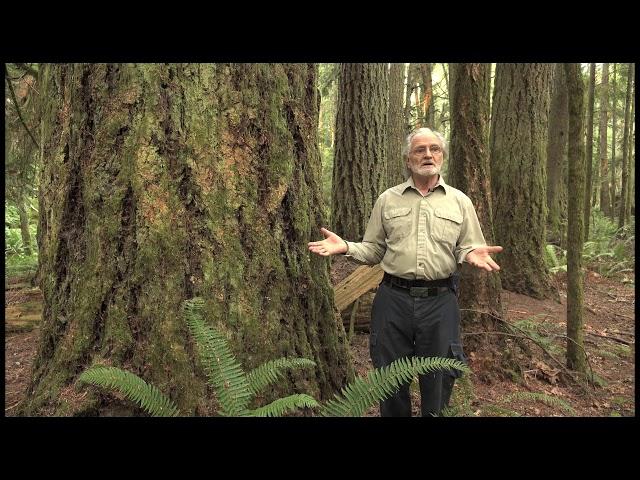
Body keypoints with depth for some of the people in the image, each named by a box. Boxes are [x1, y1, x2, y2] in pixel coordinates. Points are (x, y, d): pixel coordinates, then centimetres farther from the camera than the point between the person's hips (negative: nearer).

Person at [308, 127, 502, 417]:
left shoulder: (459, 201, 7)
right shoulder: (388, 200, 7)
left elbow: (467, 247, 8)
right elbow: (374, 250, 8)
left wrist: (472, 253, -15)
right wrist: (345, 247, -10)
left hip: (440, 300, 0)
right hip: (393, 298, 0)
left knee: (438, 380, 12)